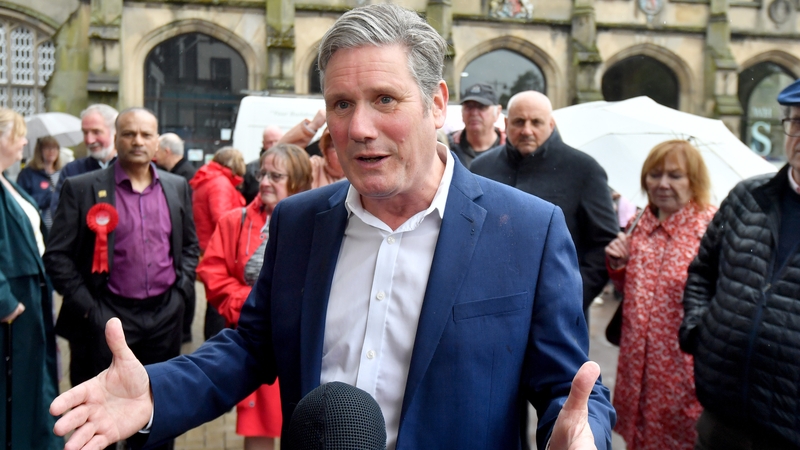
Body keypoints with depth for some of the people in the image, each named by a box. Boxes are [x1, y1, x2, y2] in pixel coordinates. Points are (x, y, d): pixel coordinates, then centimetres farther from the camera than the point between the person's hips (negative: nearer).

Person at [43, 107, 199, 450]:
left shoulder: (177, 187, 8)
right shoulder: (82, 188, -4)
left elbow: (190, 245, 15)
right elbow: (57, 255, -5)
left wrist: (181, 290, 3)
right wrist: (86, 305, -10)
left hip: (164, 316, 3)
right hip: (105, 318, -3)